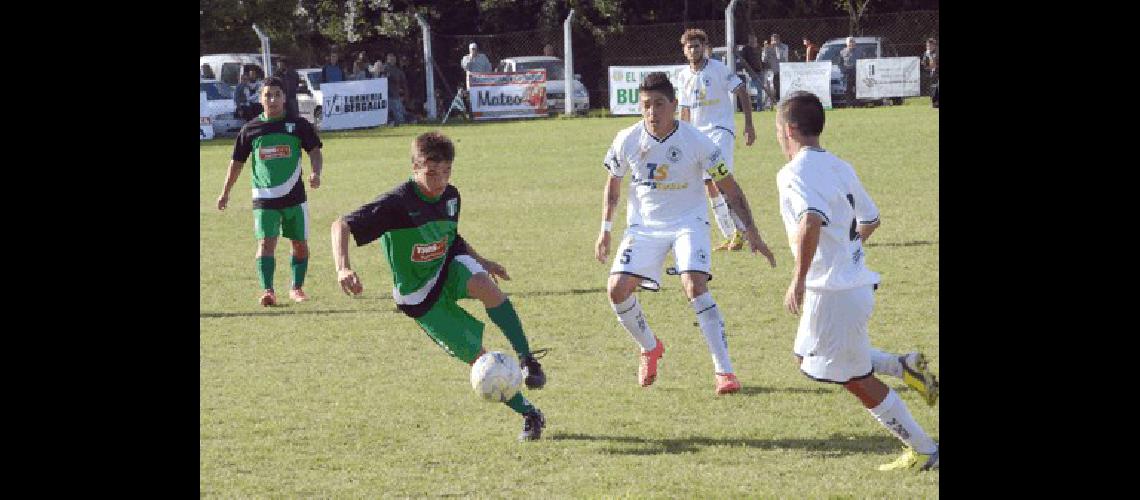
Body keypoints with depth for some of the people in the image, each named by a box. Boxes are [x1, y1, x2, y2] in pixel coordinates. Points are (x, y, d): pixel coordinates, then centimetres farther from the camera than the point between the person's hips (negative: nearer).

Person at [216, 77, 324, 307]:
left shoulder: (299, 125, 2)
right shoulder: (251, 129, 5)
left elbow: (315, 152, 0)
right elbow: (237, 162, 15)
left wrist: (316, 173, -20)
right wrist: (225, 192, 17)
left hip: (295, 196, 1)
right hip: (264, 199, -1)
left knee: (300, 245, 7)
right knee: (266, 242, -15)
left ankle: (296, 288, 23)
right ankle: (267, 291, -21)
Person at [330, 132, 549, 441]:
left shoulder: (450, 196, -4)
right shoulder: (397, 204, -25)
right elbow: (341, 226, -29)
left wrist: (480, 261, 19)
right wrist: (343, 268, -44)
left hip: (449, 268, 4)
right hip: (420, 298, -4)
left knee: (486, 287, -33)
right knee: (477, 356, -11)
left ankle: (527, 359, -23)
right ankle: (529, 415, 1)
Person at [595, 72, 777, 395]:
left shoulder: (696, 141, -16)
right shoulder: (627, 140, -10)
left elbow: (729, 187, -7)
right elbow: (613, 183, 9)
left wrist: (751, 231, -11)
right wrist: (605, 229, 9)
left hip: (688, 223, -3)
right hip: (644, 226, 3)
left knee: (694, 286, -25)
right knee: (617, 288, -12)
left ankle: (724, 370, -20)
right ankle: (650, 349, 17)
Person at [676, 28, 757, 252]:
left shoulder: (718, 68, -6)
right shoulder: (684, 76, 10)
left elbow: (742, 92, -5)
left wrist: (748, 125, -12)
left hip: (721, 129, -6)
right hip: (698, 133, 6)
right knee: (710, 187, 4)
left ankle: (740, 229, -18)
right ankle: (730, 237, 12)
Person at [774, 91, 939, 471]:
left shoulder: (794, 173, -16)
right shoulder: (840, 168, 11)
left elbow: (812, 220, -34)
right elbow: (870, 220, 22)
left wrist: (798, 279, -32)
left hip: (833, 292, -9)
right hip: (857, 280, 9)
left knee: (858, 381, 3)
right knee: (807, 359, 23)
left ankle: (924, 451, 8)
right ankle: (902, 368, 14)